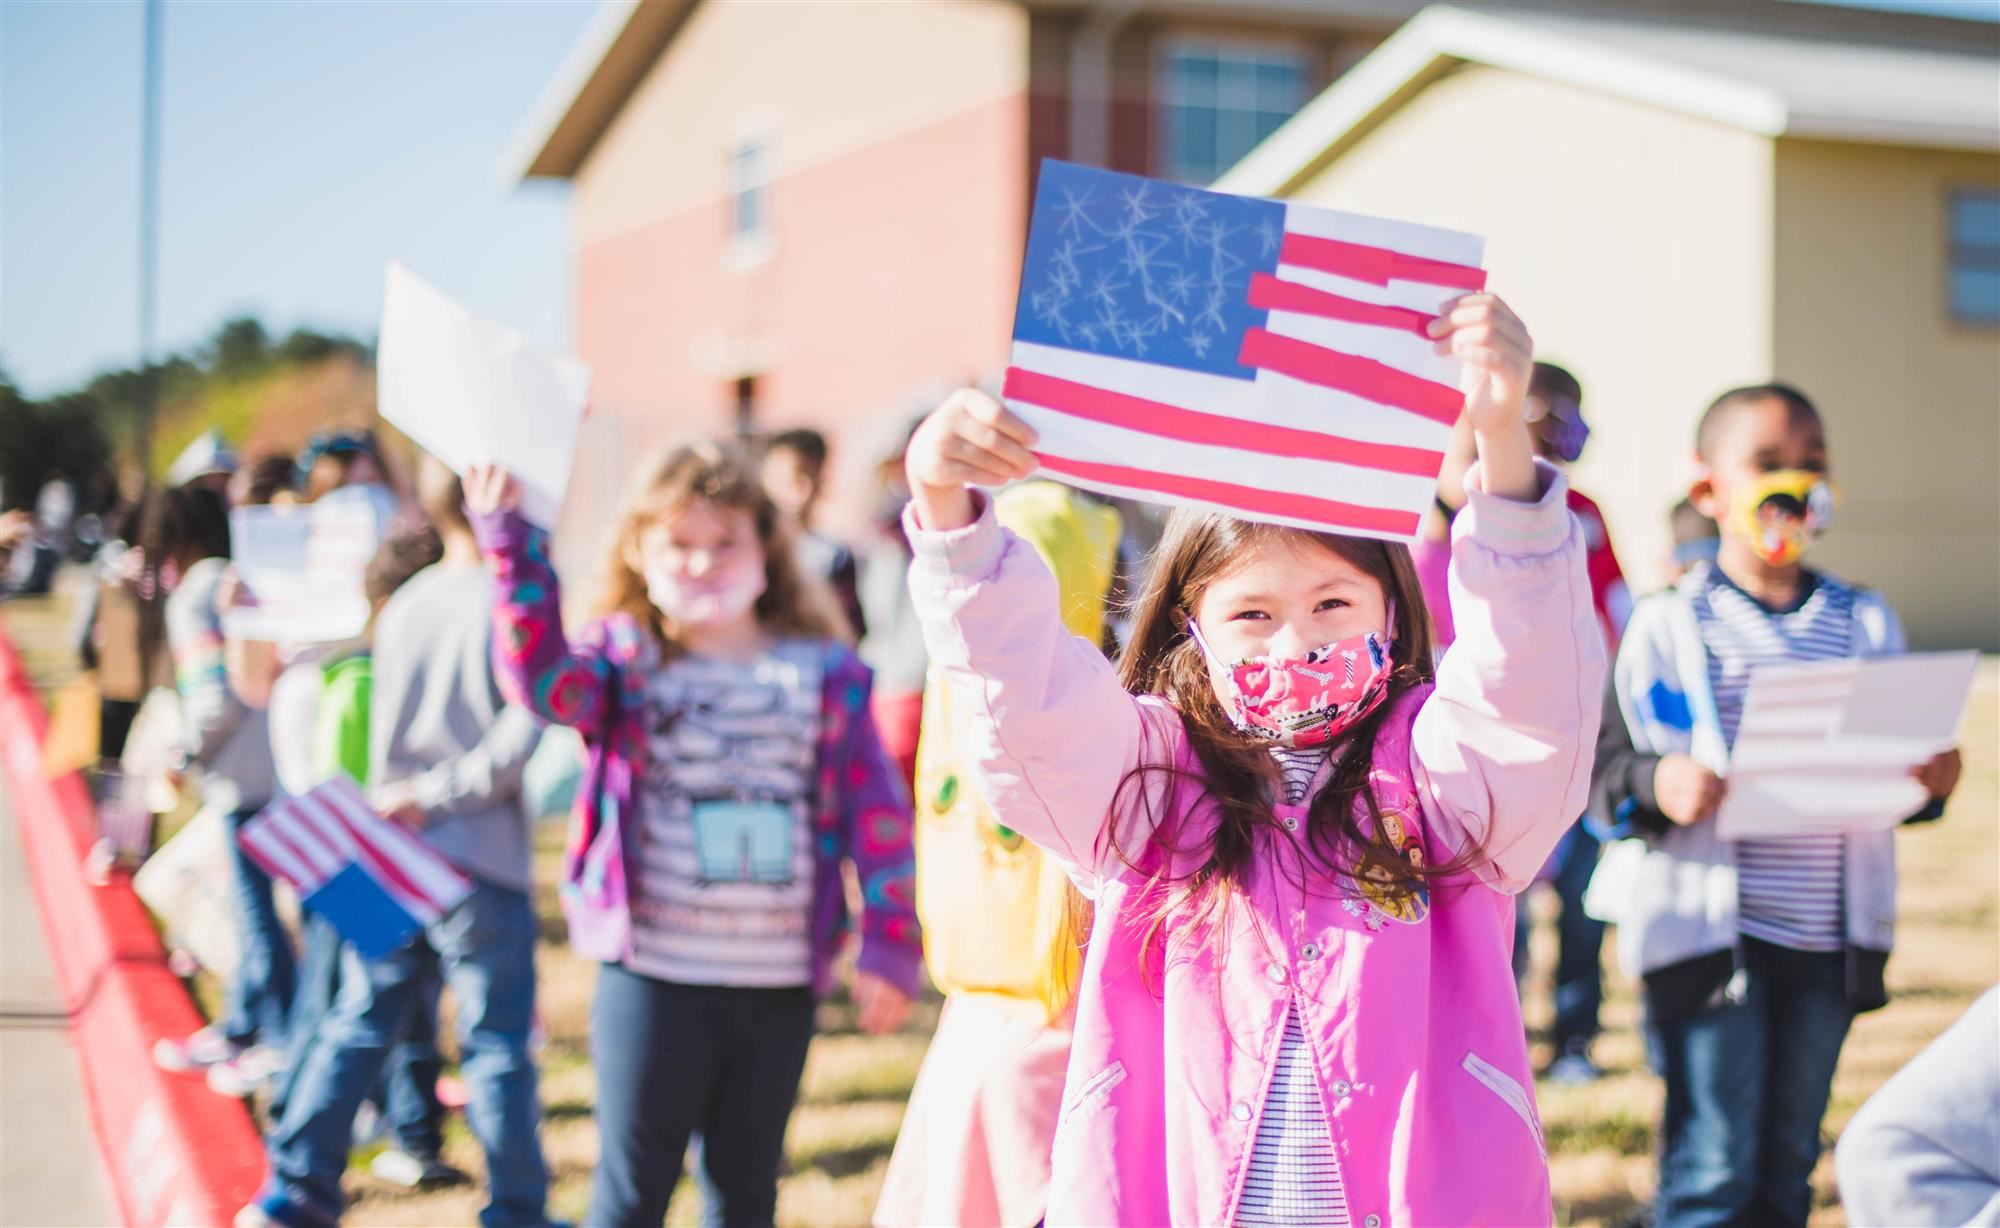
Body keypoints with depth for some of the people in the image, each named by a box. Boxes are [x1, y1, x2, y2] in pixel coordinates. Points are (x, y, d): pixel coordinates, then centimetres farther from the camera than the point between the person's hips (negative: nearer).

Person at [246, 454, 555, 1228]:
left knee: (359, 1024, 14)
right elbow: (521, 732, -20)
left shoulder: (404, 605, 5)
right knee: (497, 1045, 4)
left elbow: (381, 736, 10)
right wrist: (435, 798, -13)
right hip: (483, 860, -5)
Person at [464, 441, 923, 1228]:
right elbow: (544, 679, -22)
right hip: (654, 977, -2)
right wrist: (512, 546, -31)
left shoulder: (823, 670, 3)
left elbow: (876, 810, 3)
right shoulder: (625, 659, 0)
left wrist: (889, 943, -2)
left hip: (779, 985, 2)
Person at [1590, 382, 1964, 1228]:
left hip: (1829, 937, 4)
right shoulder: (1671, 624, -1)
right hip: (1709, 929, -4)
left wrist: (1930, 783, -7)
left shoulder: (1867, 622, 12)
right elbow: (1604, 765, -5)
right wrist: (1654, 784, -26)